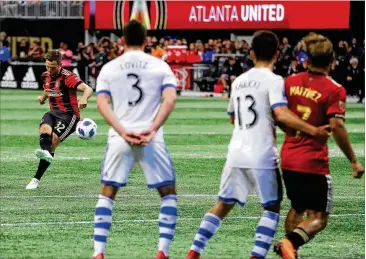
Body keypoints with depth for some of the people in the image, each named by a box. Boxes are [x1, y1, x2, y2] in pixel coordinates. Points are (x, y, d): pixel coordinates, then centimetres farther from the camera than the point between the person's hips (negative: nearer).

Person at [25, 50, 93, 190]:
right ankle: (46, 152, -60)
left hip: (69, 114, -5)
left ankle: (36, 179, -24)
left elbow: (88, 89, -27)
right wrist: (43, 97, 12)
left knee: (54, 139, -22)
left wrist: (84, 99, -50)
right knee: (45, 127, -30)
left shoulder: (67, 77, -14)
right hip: (54, 112, 5)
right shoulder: (46, 76, 10)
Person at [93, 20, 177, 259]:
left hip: (119, 139, 1)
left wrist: (123, 132, -10)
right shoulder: (160, 66, 5)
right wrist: (151, 130, -14)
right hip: (151, 139, -1)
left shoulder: (109, 68, 8)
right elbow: (170, 99, -9)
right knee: (168, 193, 12)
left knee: (107, 193, 13)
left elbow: (102, 103, -4)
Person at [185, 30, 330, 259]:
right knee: (272, 207, 7)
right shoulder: (273, 80, -7)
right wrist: (313, 130, -20)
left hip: (236, 153, 6)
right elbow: (282, 114, -21)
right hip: (261, 155, -6)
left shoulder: (239, 81, 14)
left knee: (223, 204, 16)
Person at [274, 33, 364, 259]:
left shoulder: (290, 82, 3)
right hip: (314, 163, -6)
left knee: (297, 208, 25)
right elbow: (336, 126, -21)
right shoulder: (335, 90, -12)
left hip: (288, 159, 6)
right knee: (319, 218, 0)